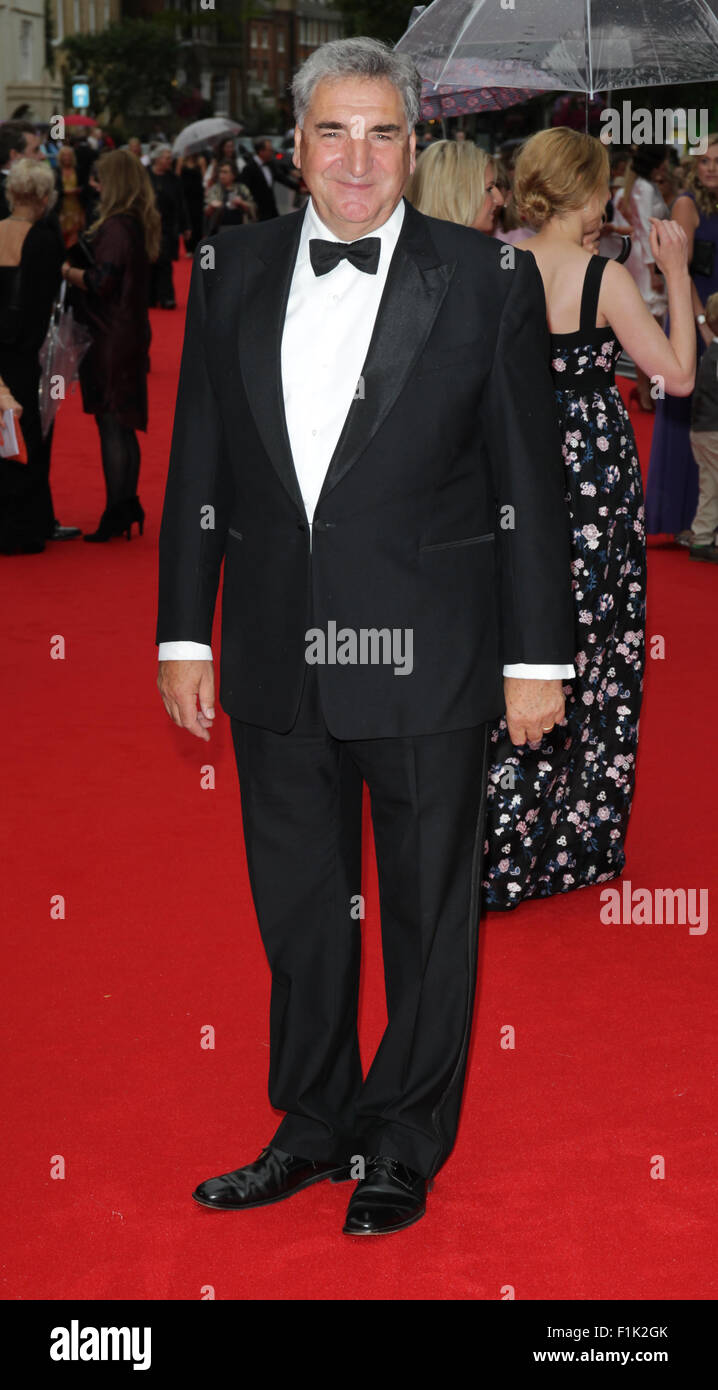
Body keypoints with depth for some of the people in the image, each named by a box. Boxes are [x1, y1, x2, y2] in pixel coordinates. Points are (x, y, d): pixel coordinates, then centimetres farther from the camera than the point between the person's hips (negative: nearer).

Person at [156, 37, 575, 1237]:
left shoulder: (488, 282, -4)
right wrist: (185, 634, 6)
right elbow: (198, 469, 8)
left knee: (429, 915, 10)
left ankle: (405, 1148, 27)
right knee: (296, 912, 15)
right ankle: (312, 1129, 33)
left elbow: (529, 485, -3)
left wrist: (536, 657, -4)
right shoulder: (229, 273, 5)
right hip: (275, 661, 3)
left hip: (425, 658, -3)